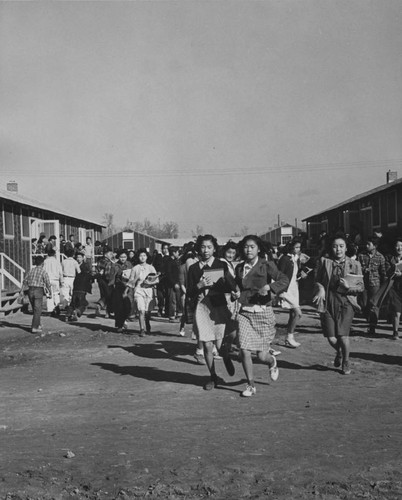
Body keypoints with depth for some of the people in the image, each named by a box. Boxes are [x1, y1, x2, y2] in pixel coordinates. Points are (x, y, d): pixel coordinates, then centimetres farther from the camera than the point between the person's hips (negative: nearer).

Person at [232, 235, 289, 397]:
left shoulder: (266, 265, -3)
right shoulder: (239, 268, 9)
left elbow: (284, 280, -14)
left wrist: (268, 287, -27)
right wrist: (236, 294, 3)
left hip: (263, 312, -3)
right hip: (245, 312, 3)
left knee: (262, 355, 1)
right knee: (244, 351, -9)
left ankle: (272, 363, 38)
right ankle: (251, 385, 10)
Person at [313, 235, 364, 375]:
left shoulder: (354, 264, 5)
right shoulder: (324, 262, 7)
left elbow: (361, 286, 6)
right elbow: (317, 280, 14)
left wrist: (349, 286, -13)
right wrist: (320, 288, -7)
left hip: (346, 302, -1)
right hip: (328, 302, 1)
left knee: (343, 336, -11)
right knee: (331, 338, -4)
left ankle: (346, 362, 18)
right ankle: (339, 352, 34)